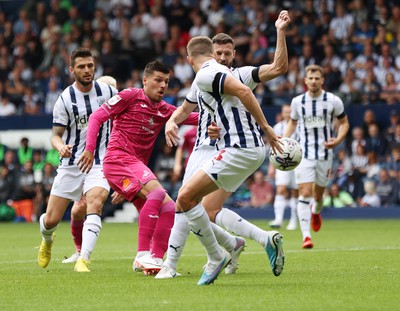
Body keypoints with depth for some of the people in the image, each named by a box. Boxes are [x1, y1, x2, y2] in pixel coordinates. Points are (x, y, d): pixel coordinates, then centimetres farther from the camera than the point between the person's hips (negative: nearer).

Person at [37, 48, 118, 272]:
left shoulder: (108, 91, -2)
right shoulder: (65, 100, -9)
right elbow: (56, 135, -5)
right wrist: (61, 147, -28)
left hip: (99, 163, 0)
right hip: (71, 164, 0)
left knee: (95, 204, -29)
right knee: (51, 220, 4)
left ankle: (83, 260, -31)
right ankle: (47, 239, 42)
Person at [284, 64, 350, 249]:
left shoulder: (333, 101, -5)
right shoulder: (297, 102, 0)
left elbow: (344, 122, 6)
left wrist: (338, 140, -13)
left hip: (325, 154, 0)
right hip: (304, 154, 0)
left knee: (318, 194, 11)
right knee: (305, 193, -14)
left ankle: (316, 212, 49)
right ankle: (306, 236, -17)